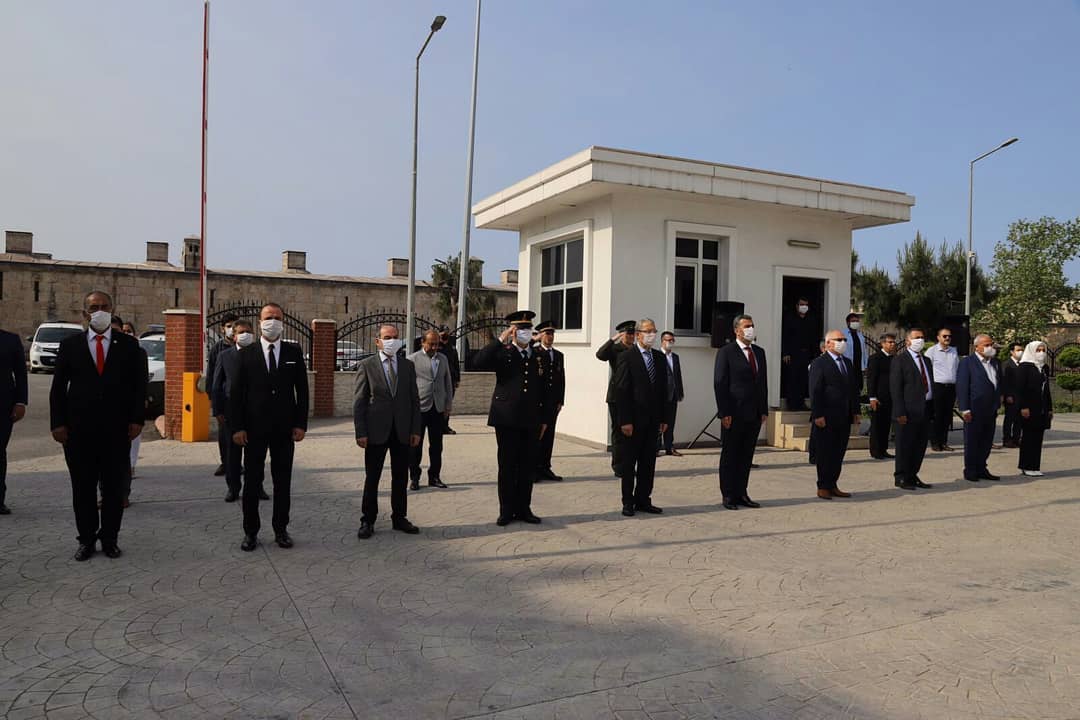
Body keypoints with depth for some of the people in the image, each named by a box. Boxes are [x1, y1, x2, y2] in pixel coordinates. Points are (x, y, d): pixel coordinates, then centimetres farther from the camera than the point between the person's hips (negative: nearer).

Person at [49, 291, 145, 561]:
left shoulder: (128, 345, 4)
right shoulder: (70, 345, 5)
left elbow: (139, 385, 3)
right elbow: (58, 388, 5)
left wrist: (136, 419, -5)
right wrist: (58, 423, -2)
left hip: (118, 429, 0)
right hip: (79, 430, 0)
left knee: (114, 487, 6)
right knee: (83, 488, 8)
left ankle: (109, 538, 19)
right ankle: (86, 539, 20)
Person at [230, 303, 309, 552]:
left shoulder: (294, 352, 5)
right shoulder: (247, 353, 2)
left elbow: (302, 389, 4)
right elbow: (237, 392, 0)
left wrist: (301, 424, -3)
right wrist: (237, 427, -7)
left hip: (285, 428, 1)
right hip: (255, 428, -1)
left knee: (283, 481, 9)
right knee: (252, 481, 6)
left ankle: (281, 529, 20)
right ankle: (251, 531, 17)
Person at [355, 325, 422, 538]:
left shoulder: (408, 365, 8)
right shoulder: (366, 365, 0)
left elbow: (414, 399, 9)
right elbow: (359, 401, -3)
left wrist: (416, 430, 3)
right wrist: (361, 432, -9)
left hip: (402, 431, 3)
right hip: (376, 431, -3)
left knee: (400, 478, 10)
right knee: (372, 478, 5)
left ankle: (399, 518, 22)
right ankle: (368, 521, 16)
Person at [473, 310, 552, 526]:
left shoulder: (541, 358, 11)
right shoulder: (502, 354, 1)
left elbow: (545, 391, 12)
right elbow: (480, 361, -19)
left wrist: (545, 419, 9)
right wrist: (501, 339, -18)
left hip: (532, 421, 3)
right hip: (507, 420, -3)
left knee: (528, 468, 8)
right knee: (507, 467, 4)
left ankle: (524, 509, 19)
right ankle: (506, 511, 13)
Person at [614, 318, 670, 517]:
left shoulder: (660, 357, 10)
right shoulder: (626, 357, -7)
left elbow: (663, 389, 12)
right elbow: (621, 391, -11)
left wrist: (664, 418, 6)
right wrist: (625, 421, -15)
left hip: (653, 420, 5)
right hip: (633, 420, -5)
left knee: (648, 463, 10)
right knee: (628, 463, 5)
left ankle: (643, 500, 20)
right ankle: (628, 502, 14)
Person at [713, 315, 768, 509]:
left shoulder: (759, 352, 14)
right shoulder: (726, 352, -5)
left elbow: (763, 382, 16)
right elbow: (719, 384, -9)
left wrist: (764, 410, 8)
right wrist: (724, 413, -14)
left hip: (754, 414, 6)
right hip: (734, 414, -6)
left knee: (746, 456, 10)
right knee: (729, 456, 3)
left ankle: (741, 493, 19)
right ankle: (728, 495, 11)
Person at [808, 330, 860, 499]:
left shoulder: (847, 362, 16)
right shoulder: (819, 363, -7)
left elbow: (854, 388, 18)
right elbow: (815, 391, -13)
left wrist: (855, 412, 13)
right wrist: (818, 415, -18)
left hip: (844, 418, 7)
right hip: (827, 419, -7)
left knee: (838, 454, 10)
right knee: (825, 454, 1)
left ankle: (832, 486, 18)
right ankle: (823, 487, 10)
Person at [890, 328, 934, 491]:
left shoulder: (926, 361, 18)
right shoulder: (900, 360, -6)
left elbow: (930, 385, 18)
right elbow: (895, 388, -11)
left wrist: (932, 410, 11)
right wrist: (900, 412, -17)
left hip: (925, 411, 7)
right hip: (909, 411, -7)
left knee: (920, 446, 11)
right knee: (904, 446, 0)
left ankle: (912, 476, 21)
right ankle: (901, 478, 9)